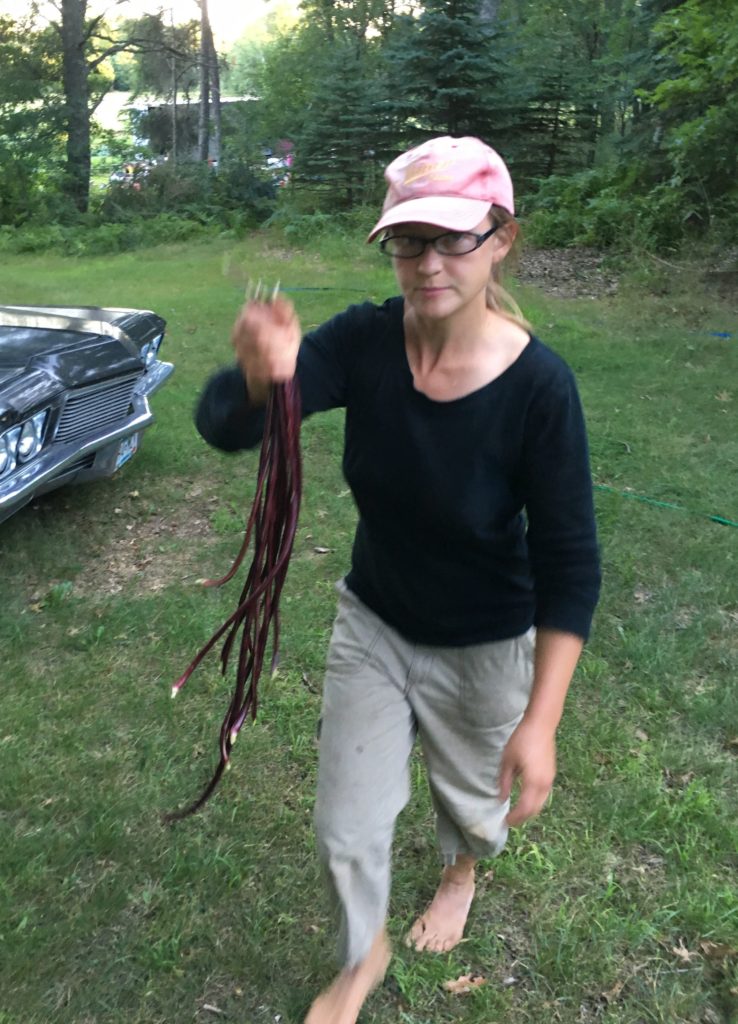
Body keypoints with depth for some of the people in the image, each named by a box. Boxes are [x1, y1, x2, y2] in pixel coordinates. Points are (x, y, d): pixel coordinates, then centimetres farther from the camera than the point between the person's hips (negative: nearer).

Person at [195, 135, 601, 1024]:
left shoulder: (538, 385, -26)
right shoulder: (363, 342, -18)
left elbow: (569, 567, -20)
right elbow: (221, 426, -28)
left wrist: (541, 720, -22)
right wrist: (259, 380, -51)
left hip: (484, 650, -2)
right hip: (371, 625, 3)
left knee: (472, 799, 26)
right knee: (345, 832, 14)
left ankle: (461, 872, 66)